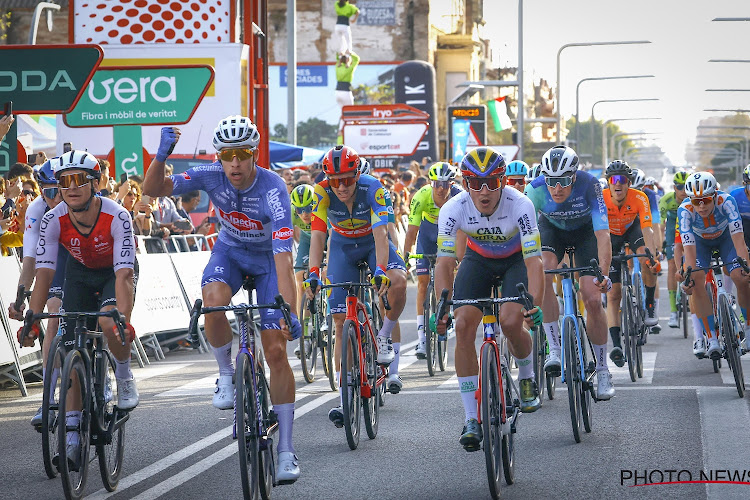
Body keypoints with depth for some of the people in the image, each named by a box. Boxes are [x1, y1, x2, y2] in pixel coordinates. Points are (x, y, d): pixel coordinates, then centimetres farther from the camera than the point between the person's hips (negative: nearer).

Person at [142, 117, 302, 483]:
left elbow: (283, 258, -38)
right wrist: (161, 156, -43)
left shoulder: (272, 188, -33)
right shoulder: (212, 176, -23)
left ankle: (285, 449, -4)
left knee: (276, 350, -11)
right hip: (230, 251, 2)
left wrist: (290, 314, -46)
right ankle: (226, 374, -7)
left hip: (267, 258, -2)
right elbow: (153, 189, -24)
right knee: (214, 301, -34)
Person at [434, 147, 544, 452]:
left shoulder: (520, 205, -33)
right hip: (478, 259, 2)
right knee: (463, 326, -17)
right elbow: (445, 261, -27)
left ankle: (527, 379, 9)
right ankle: (471, 419, -11)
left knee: (510, 321, -26)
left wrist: (535, 304, -50)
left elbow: (534, 260, -36)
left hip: (516, 259, -2)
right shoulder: (453, 209, -28)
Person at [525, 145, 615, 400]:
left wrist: (603, 274, -51)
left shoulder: (589, 185, -35)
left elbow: (602, 234, -39)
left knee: (592, 300, -11)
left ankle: (602, 371, 5)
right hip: (552, 229, 1)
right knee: (542, 274, -31)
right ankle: (555, 349, -23)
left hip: (585, 230, -1)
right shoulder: (536, 188, -31)